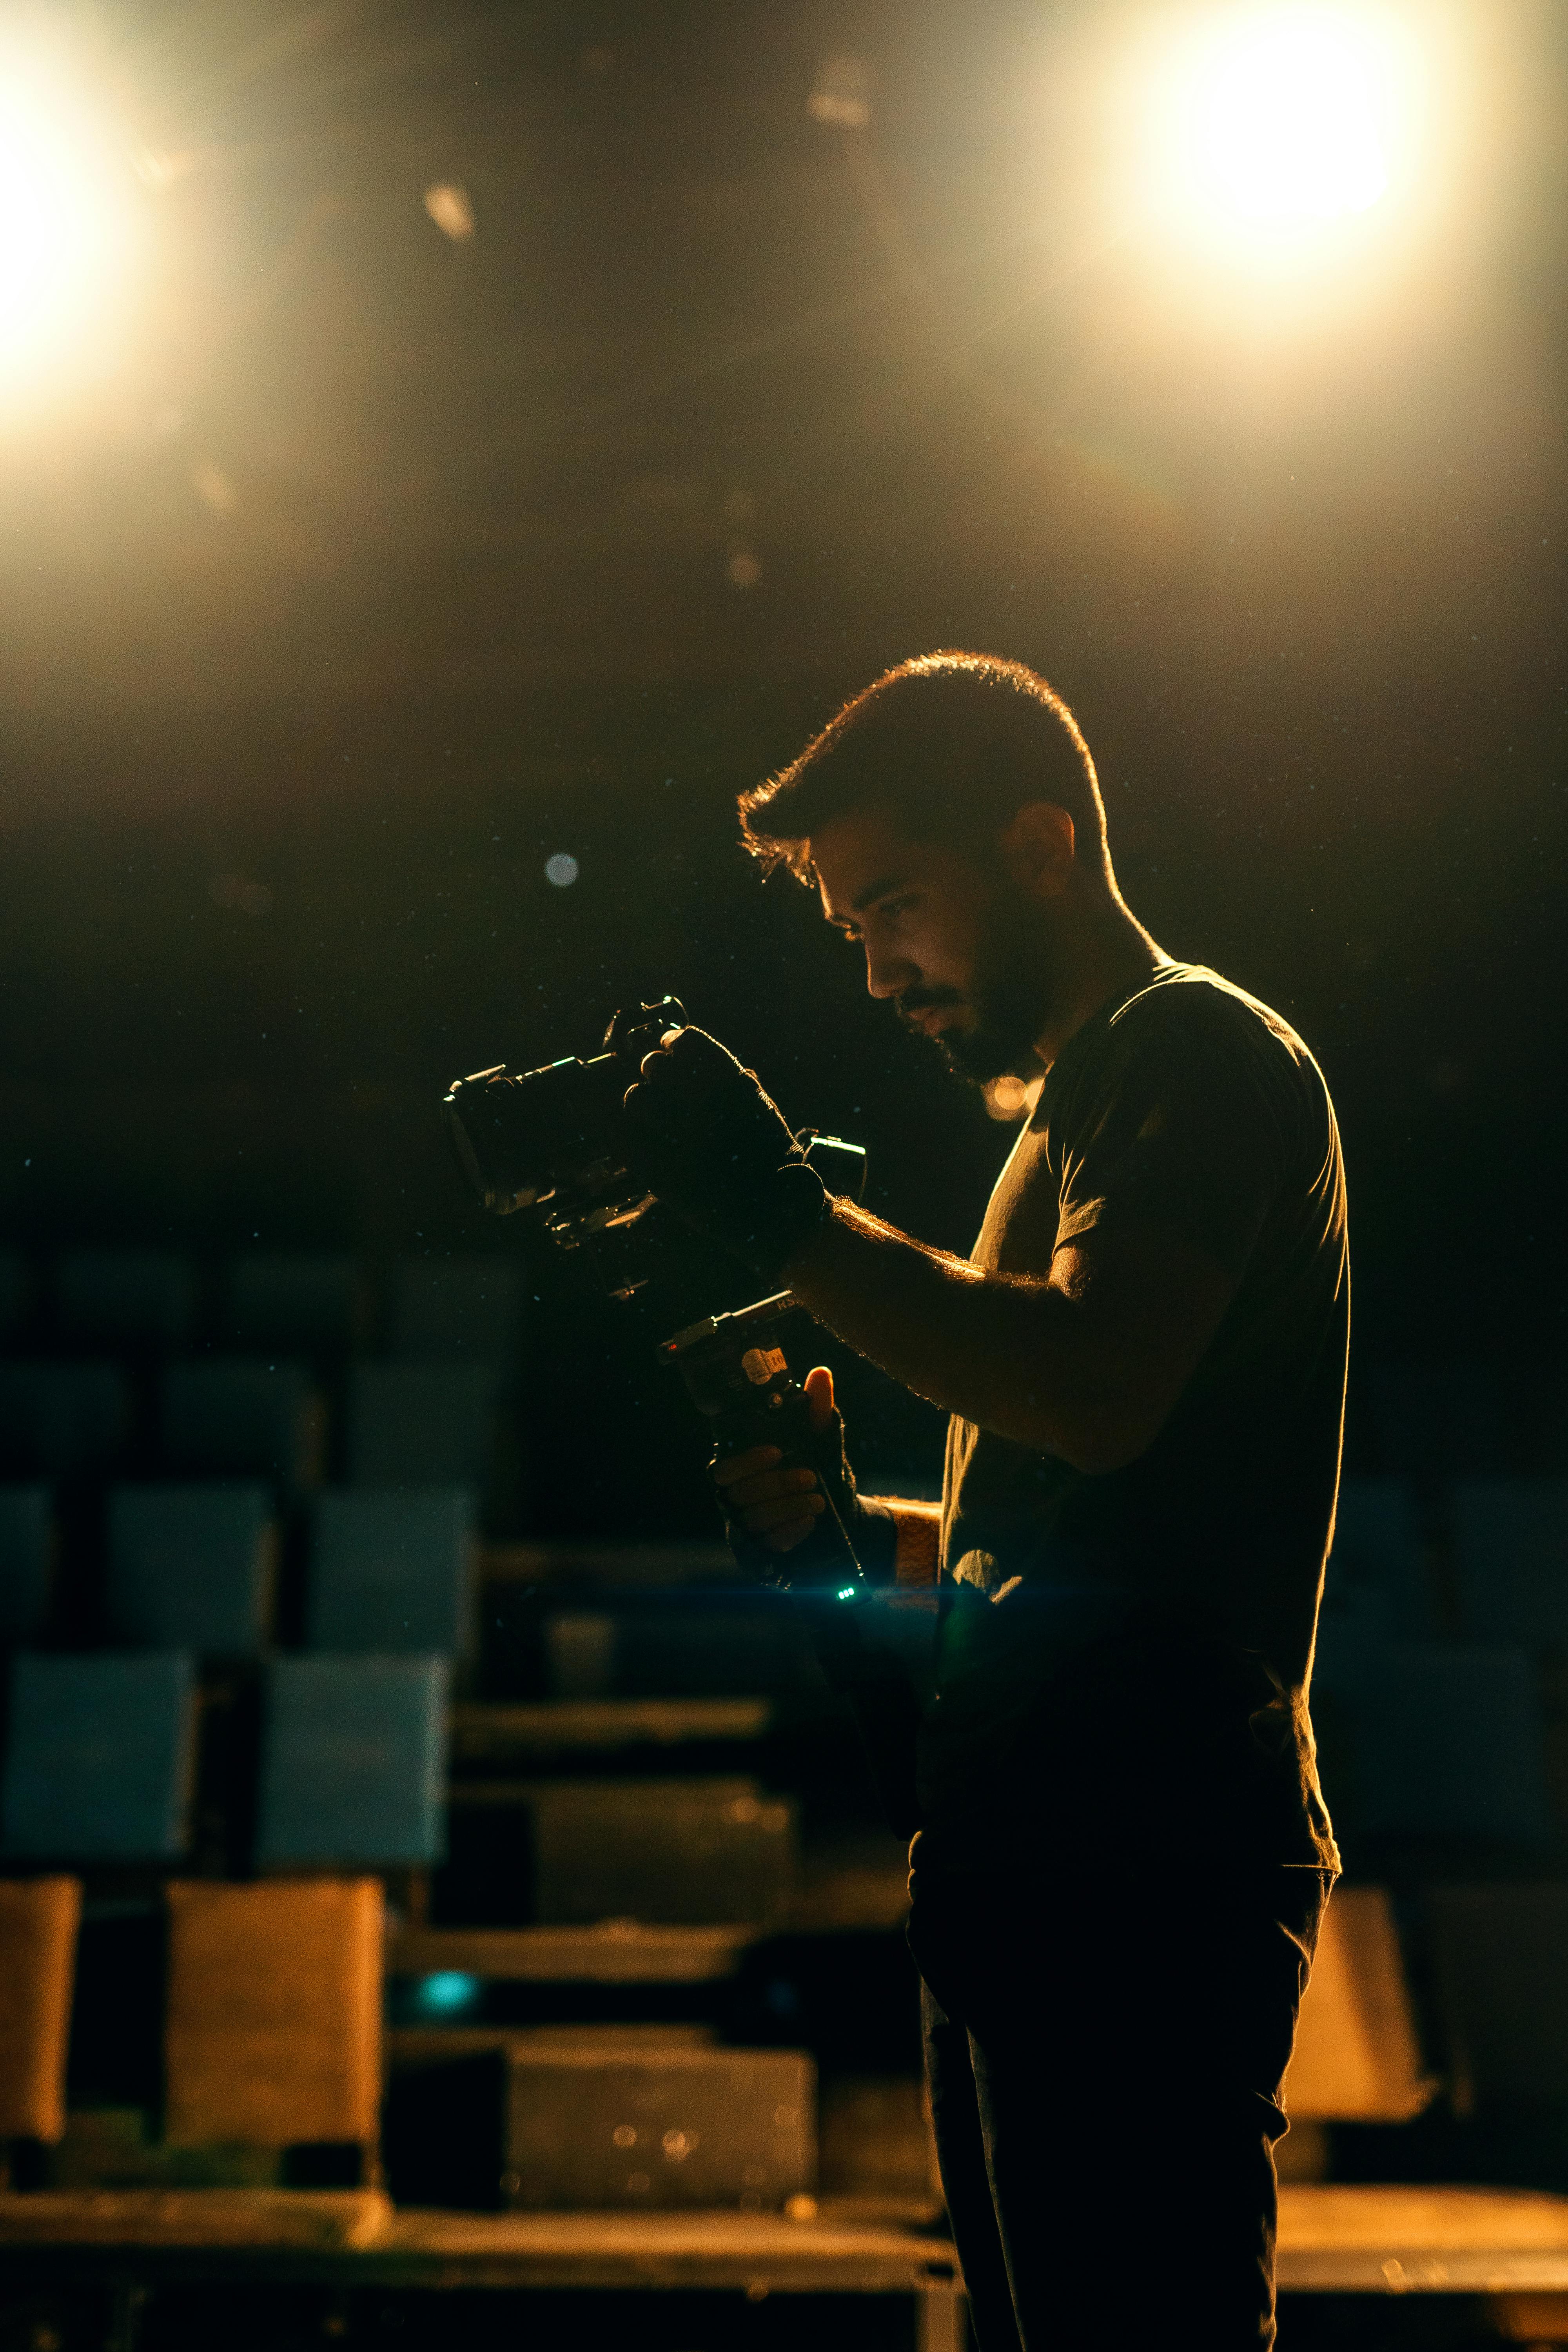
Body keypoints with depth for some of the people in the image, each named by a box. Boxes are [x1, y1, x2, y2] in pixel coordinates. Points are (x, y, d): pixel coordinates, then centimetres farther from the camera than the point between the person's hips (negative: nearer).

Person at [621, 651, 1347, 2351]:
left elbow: (1100, 1394, -24)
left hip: (1142, 1869, -10)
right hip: (1029, 1875, 10)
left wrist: (785, 1219, -20)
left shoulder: (1199, 1048, -5)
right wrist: (852, 1526, 10)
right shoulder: (1073, 1116, 24)